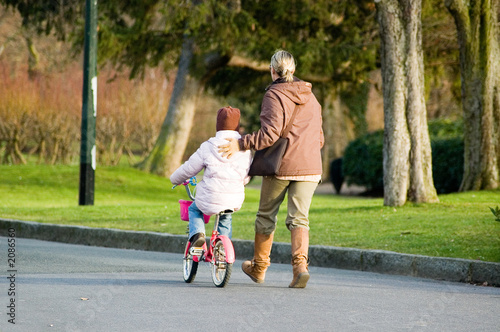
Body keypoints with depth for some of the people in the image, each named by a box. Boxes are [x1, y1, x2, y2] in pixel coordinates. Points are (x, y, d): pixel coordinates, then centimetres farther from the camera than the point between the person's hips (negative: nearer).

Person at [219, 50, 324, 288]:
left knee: (266, 215, 12)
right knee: (299, 217, 1)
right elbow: (319, 138, 18)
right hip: (309, 167, 5)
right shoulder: (310, 97, 14)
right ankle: (301, 265, -21)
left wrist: (241, 144, -16)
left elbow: (270, 133, -19)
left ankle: (259, 267, 25)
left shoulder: (274, 96, -7)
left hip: (280, 166, -4)